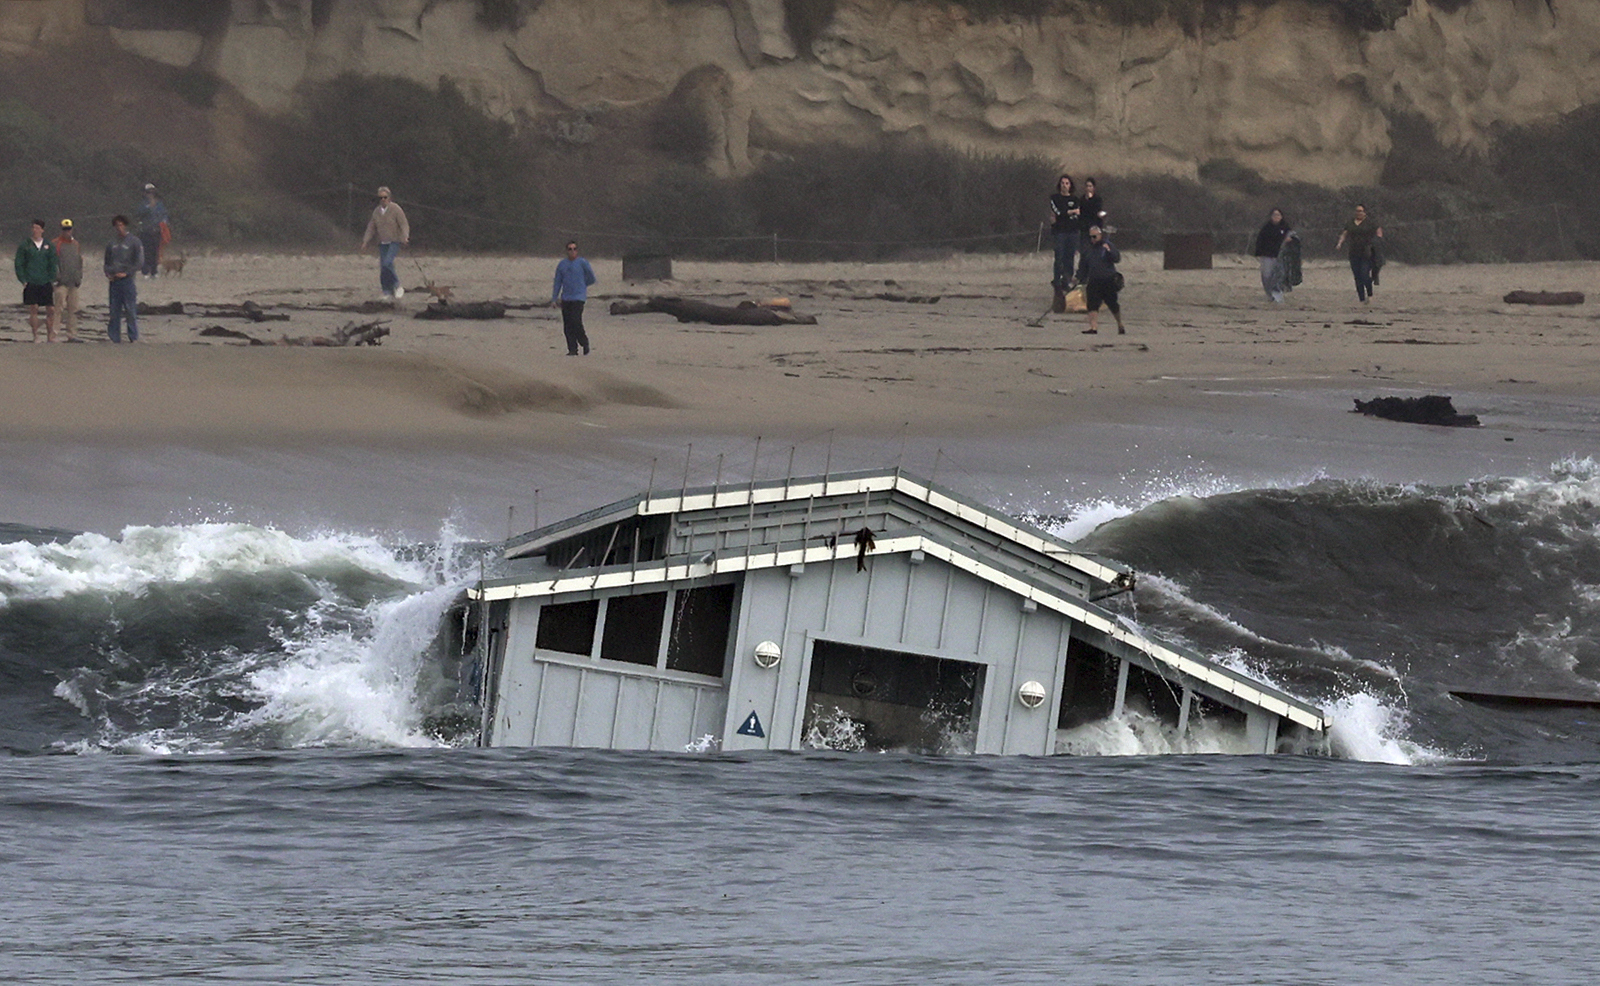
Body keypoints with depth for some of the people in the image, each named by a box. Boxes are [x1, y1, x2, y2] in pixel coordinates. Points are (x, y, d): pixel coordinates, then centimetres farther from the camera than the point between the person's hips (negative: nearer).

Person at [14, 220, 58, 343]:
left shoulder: (49, 246, 10)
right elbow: (19, 265, 4)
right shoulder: (24, 246, 4)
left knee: (51, 310, -1)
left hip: (46, 283, 2)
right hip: (31, 282, -2)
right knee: (33, 309, -5)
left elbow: (53, 264, 13)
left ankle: (50, 336, 10)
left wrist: (52, 280, 3)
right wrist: (23, 281, -6)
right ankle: (35, 336, 1)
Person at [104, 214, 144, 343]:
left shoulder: (134, 242, 0)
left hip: (128, 280, -5)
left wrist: (126, 273, -11)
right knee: (114, 312, 4)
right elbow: (107, 261, 22)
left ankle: (134, 337, -2)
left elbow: (139, 262, -3)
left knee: (131, 311, -6)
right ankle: (115, 338, 7)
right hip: (114, 281, 5)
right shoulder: (111, 244, 15)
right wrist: (108, 273, 2)